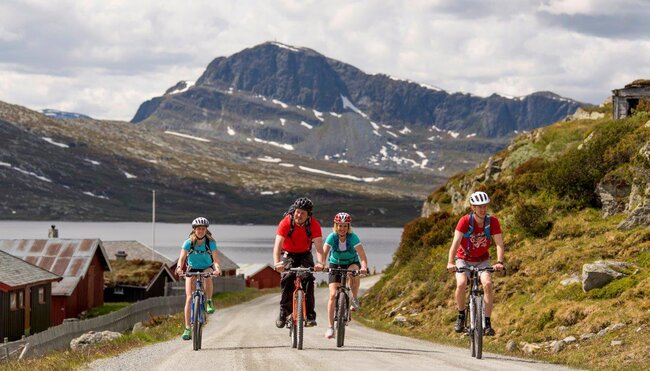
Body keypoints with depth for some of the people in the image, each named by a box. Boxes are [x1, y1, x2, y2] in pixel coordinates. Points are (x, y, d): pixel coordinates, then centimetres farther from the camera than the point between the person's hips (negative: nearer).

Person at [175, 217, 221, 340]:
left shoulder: (211, 242, -18)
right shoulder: (188, 242, -18)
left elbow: (216, 260, -26)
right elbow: (182, 258, -27)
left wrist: (217, 269, -47)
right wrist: (179, 268, -48)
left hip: (207, 268, 0)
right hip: (192, 269, 0)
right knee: (189, 298, -12)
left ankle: (209, 302, -17)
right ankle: (187, 329, -10)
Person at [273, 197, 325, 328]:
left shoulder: (314, 224, -22)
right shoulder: (286, 222, -26)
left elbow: (318, 245, -31)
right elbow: (278, 244, -35)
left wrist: (320, 263, -50)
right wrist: (277, 263, -52)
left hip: (304, 254, 1)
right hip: (288, 254, -1)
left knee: (308, 279, -22)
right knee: (288, 278, -25)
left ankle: (310, 315, -17)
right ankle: (284, 311, -13)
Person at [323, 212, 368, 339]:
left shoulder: (353, 237, -22)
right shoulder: (332, 237, -19)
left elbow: (362, 256, -30)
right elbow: (323, 253, -29)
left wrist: (364, 267, -50)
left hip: (351, 263, -1)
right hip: (335, 265, 1)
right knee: (333, 295, -12)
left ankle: (355, 299, -13)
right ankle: (330, 327, -8)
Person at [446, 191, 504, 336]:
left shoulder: (492, 221, -16)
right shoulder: (465, 221, -22)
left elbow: (499, 243, -21)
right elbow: (456, 242, -31)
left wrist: (499, 262, -38)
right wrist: (450, 262, -44)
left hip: (482, 260, 1)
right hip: (463, 259, -1)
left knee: (488, 283, -25)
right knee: (461, 284, -28)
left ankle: (487, 323, -18)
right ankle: (461, 316, -3)